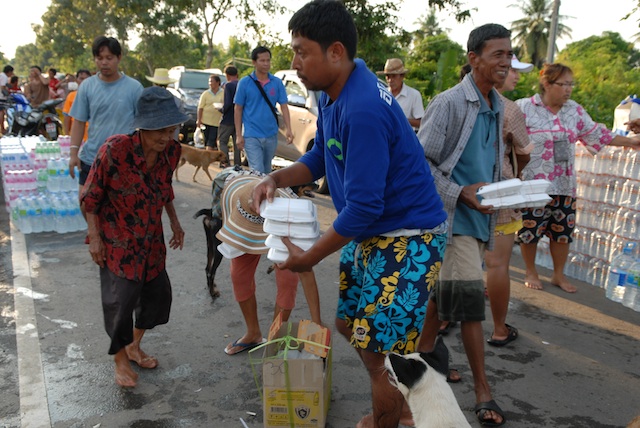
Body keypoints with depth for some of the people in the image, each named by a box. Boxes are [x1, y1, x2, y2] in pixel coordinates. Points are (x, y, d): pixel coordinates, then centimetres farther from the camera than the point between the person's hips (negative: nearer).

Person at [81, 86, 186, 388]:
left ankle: (134, 346, 38)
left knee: (157, 293, 12)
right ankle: (120, 360, 24)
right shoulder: (115, 150, -26)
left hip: (152, 239, 6)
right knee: (119, 301, -1)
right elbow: (91, 196, -15)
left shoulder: (171, 150, -9)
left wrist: (174, 222, 10)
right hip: (118, 241, -6)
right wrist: (94, 237, -15)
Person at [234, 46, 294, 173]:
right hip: (252, 136, -3)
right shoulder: (244, 82, -3)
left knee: (267, 170, 18)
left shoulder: (277, 82, 3)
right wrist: (239, 135, -6)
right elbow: (238, 109, 0)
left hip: (271, 135, 4)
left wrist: (288, 129, -11)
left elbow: (284, 106, 2)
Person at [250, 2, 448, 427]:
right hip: (370, 232, 10)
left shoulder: (363, 110, -29)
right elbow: (320, 157, 16)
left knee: (379, 349, -1)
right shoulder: (332, 95, 2)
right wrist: (277, 177, -4)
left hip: (408, 238, -10)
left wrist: (308, 258, -15)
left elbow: (363, 207, -27)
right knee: (351, 323, 21)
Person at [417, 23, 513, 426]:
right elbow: (420, 162, -13)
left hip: (479, 217, 8)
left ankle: (423, 355, 35)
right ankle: (483, 391, 4)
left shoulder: (498, 108, 11)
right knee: (470, 296, -8)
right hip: (453, 216, -8)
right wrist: (461, 193, -20)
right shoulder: (450, 102, -12)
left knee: (446, 294, 17)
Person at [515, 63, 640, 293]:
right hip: (533, 185, -5)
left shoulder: (575, 110, 7)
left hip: (564, 185, 5)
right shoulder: (524, 108, -10)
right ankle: (530, 272, 26)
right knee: (530, 230, 5)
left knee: (562, 231, 11)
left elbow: (597, 135, 14)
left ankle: (559, 275, 28)